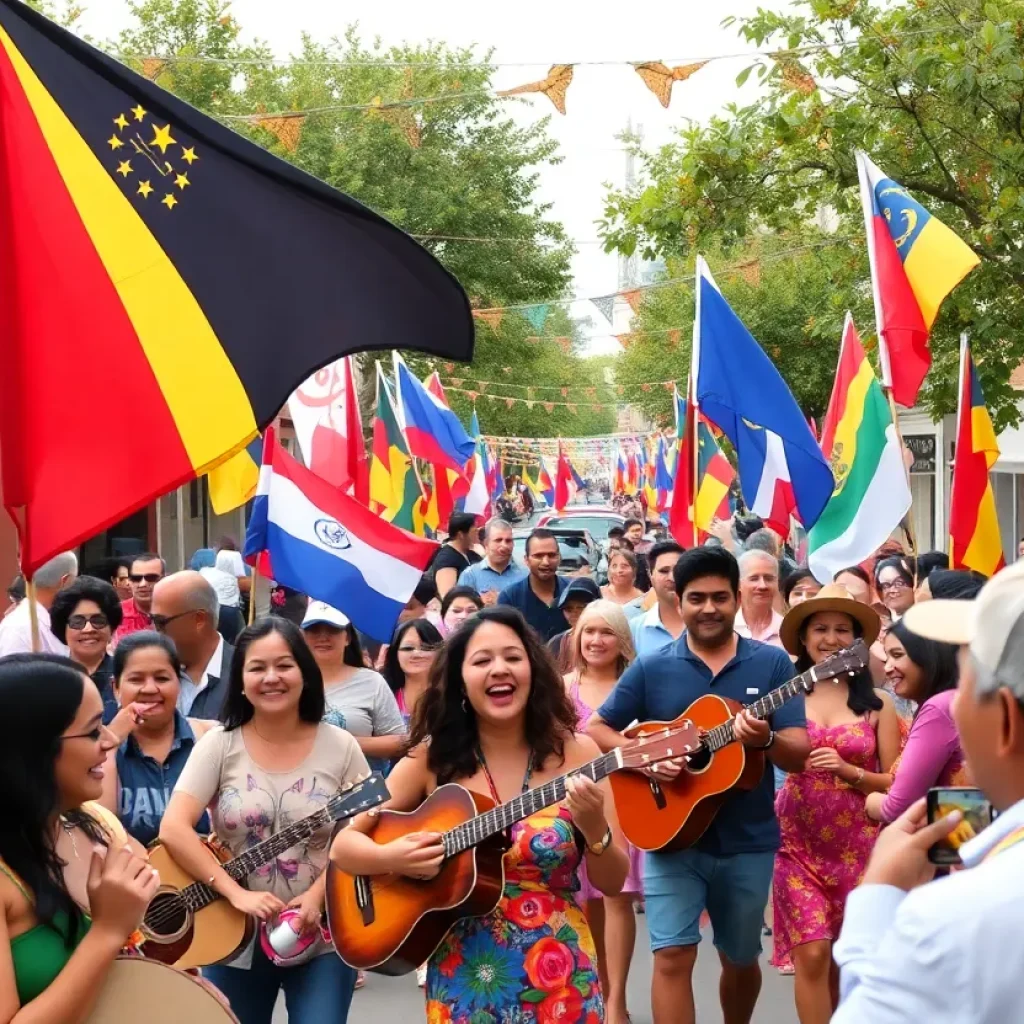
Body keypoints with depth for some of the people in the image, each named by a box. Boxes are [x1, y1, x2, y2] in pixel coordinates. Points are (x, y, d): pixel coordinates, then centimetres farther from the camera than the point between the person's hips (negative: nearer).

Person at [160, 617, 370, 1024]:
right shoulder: (219, 744, -4)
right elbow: (173, 829, -12)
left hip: (322, 940, 0)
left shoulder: (340, 747, -2)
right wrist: (236, 893, -20)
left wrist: (317, 896, -15)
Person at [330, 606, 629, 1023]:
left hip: (558, 978, 0)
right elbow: (344, 844, -1)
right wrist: (391, 857, -21)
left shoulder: (574, 753, -6)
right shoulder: (432, 757, -4)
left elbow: (612, 882, -4)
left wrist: (594, 828, -23)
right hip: (463, 978, 1)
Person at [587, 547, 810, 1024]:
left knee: (741, 959, 17)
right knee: (672, 956, -9)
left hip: (748, 842, 1)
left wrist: (765, 739, -29)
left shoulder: (772, 663, -3)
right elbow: (597, 729, 2)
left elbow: (800, 754, -7)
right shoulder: (651, 667, -2)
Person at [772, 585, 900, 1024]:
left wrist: (848, 771, -15)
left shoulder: (877, 703, -1)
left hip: (857, 846, 1)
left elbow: (896, 783, 0)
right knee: (812, 955, -9)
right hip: (798, 842, -1)